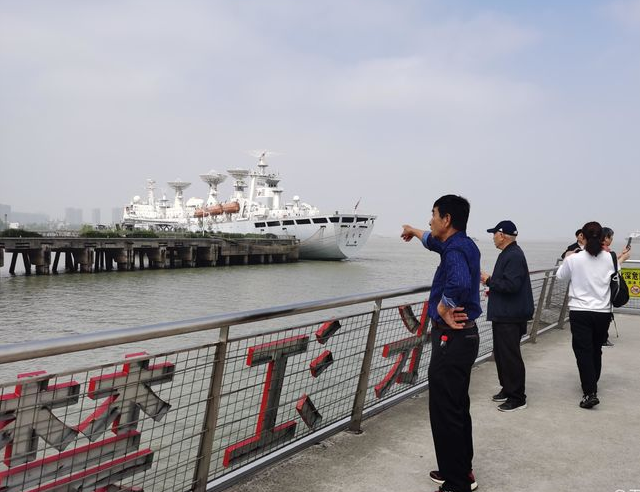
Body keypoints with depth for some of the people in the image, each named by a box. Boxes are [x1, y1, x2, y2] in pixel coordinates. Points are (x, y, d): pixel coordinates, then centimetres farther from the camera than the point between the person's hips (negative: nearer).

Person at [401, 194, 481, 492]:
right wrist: (414, 232, 51)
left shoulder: (456, 250, -19)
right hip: (463, 336, 10)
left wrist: (444, 309, -24)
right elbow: (435, 242, 34)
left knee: (445, 414, -2)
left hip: (451, 340, -10)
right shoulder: (461, 244, 10)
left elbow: (460, 282, -42)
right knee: (458, 409, 19)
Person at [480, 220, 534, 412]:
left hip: (510, 317, -11)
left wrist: (489, 280, -16)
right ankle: (507, 389, 29)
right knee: (501, 354, 18)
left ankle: (517, 398, 3)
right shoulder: (507, 254, 15)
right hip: (502, 315, 11)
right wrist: (493, 287, 15)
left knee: (510, 357, -5)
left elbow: (511, 285, -27)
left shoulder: (514, 256, -18)